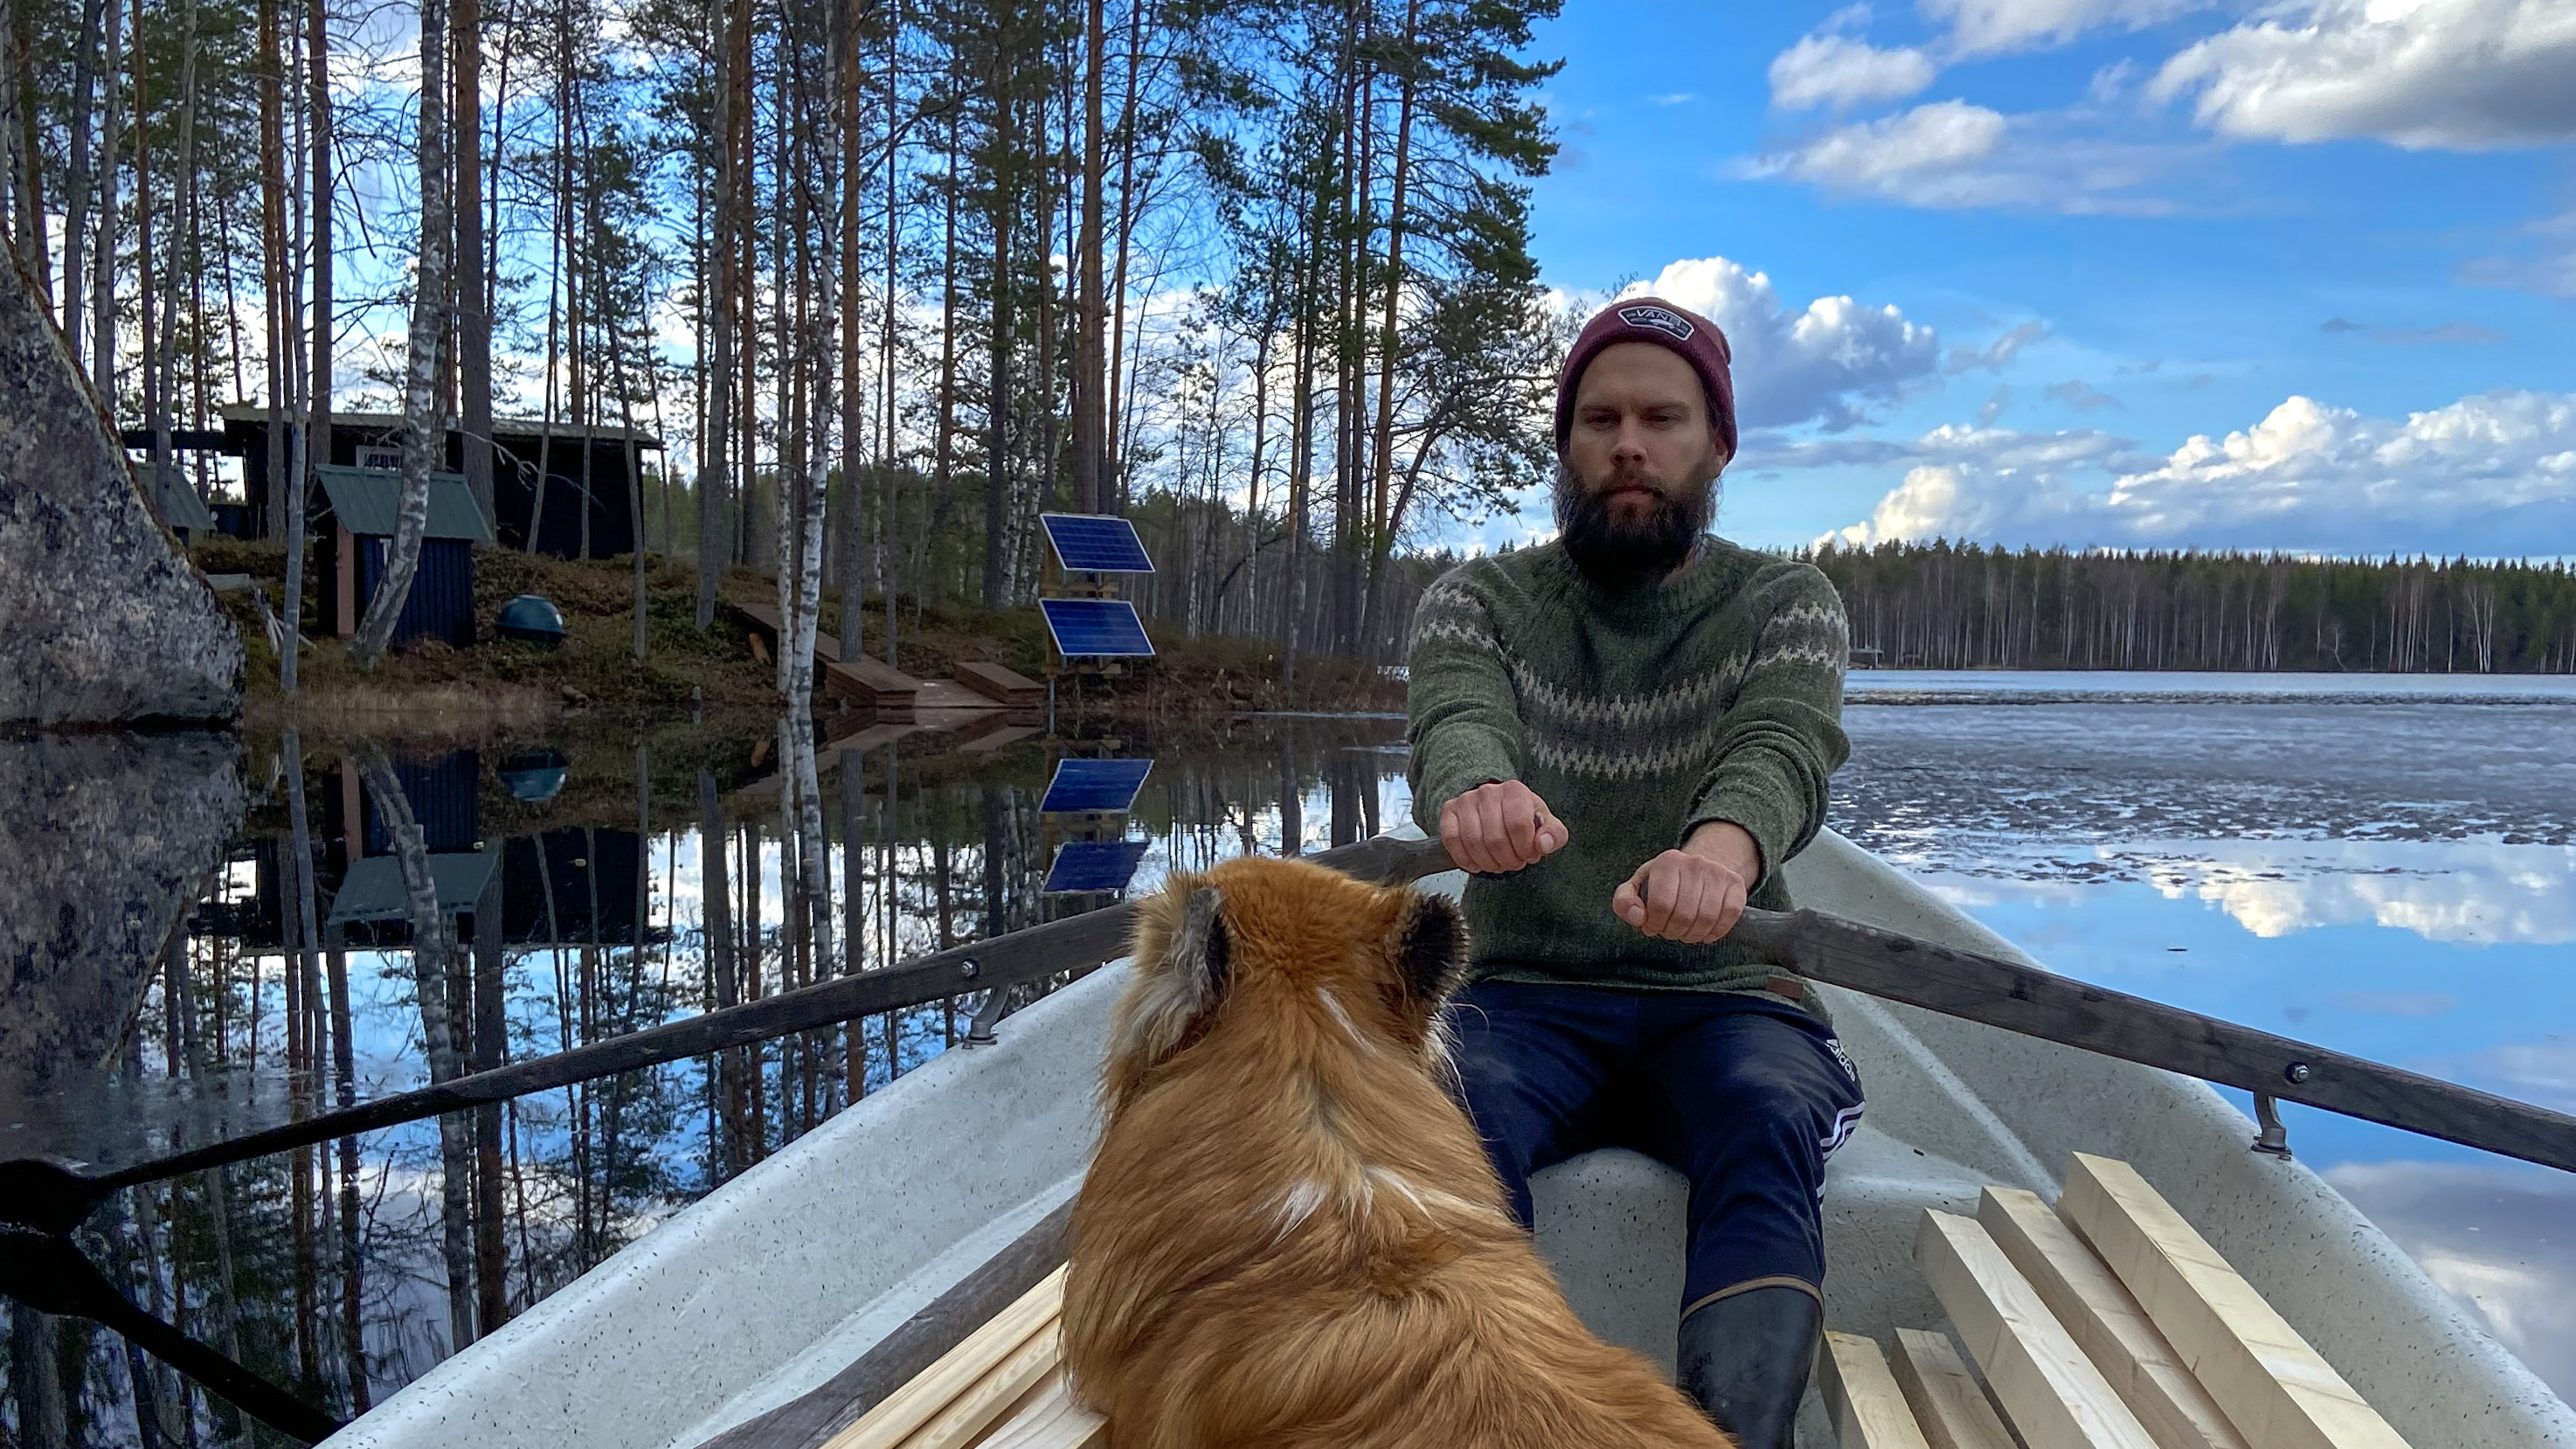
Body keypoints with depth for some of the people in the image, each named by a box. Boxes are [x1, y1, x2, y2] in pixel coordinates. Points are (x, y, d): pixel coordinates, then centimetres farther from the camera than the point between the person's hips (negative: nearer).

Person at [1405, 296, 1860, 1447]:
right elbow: (1457, 716, -18)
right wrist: (1476, 790, -46)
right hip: (1524, 998, 1)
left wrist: (1722, 845, -45)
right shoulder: (1477, 601, 6)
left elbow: (1785, 746, -19)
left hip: (1722, 1004, 0)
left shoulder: (1785, 606, 5)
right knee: (1453, 1108, -33)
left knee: (1773, 1122, -34)